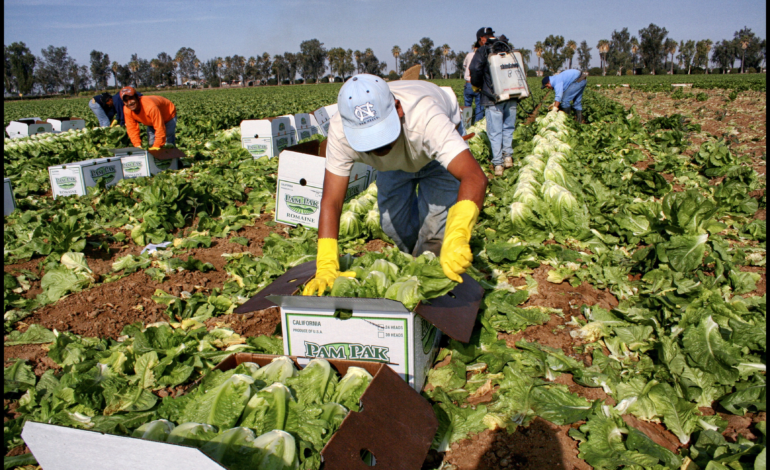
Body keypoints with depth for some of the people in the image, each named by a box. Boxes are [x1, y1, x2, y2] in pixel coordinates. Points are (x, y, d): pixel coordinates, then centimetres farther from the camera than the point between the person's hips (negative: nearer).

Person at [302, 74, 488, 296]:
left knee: (437, 222, -16)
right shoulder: (340, 130, -38)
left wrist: (456, 238, -75)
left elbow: (475, 177, -59)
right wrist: (326, 267, -48)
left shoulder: (424, 118, -48)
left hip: (437, 152, -2)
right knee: (392, 223, -2)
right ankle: (411, 260, 31)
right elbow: (331, 201, -37)